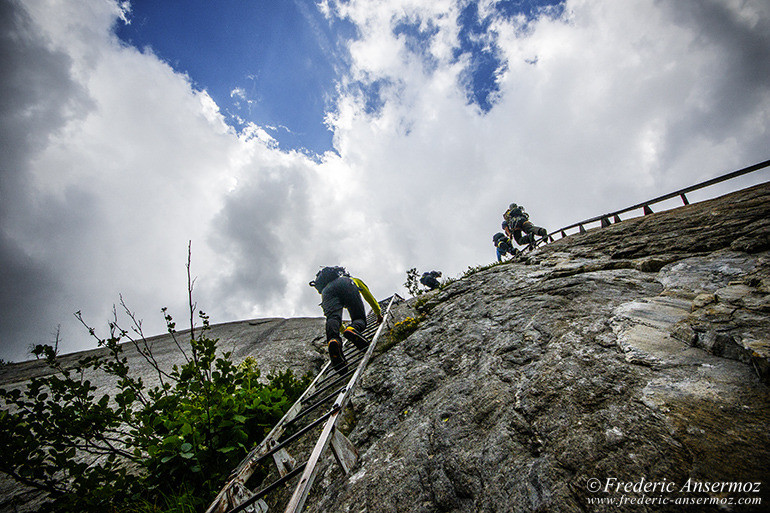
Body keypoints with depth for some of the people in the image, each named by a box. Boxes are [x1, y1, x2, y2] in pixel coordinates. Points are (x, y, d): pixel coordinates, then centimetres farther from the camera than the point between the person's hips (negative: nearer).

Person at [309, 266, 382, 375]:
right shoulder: (354, 280, 45)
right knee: (360, 319, 0)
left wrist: (343, 331, 57)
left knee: (332, 318, -21)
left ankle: (332, 341, -56)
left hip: (326, 290, 2)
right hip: (346, 284, -2)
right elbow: (369, 297, 46)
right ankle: (353, 329, -39)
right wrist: (378, 313, 60)